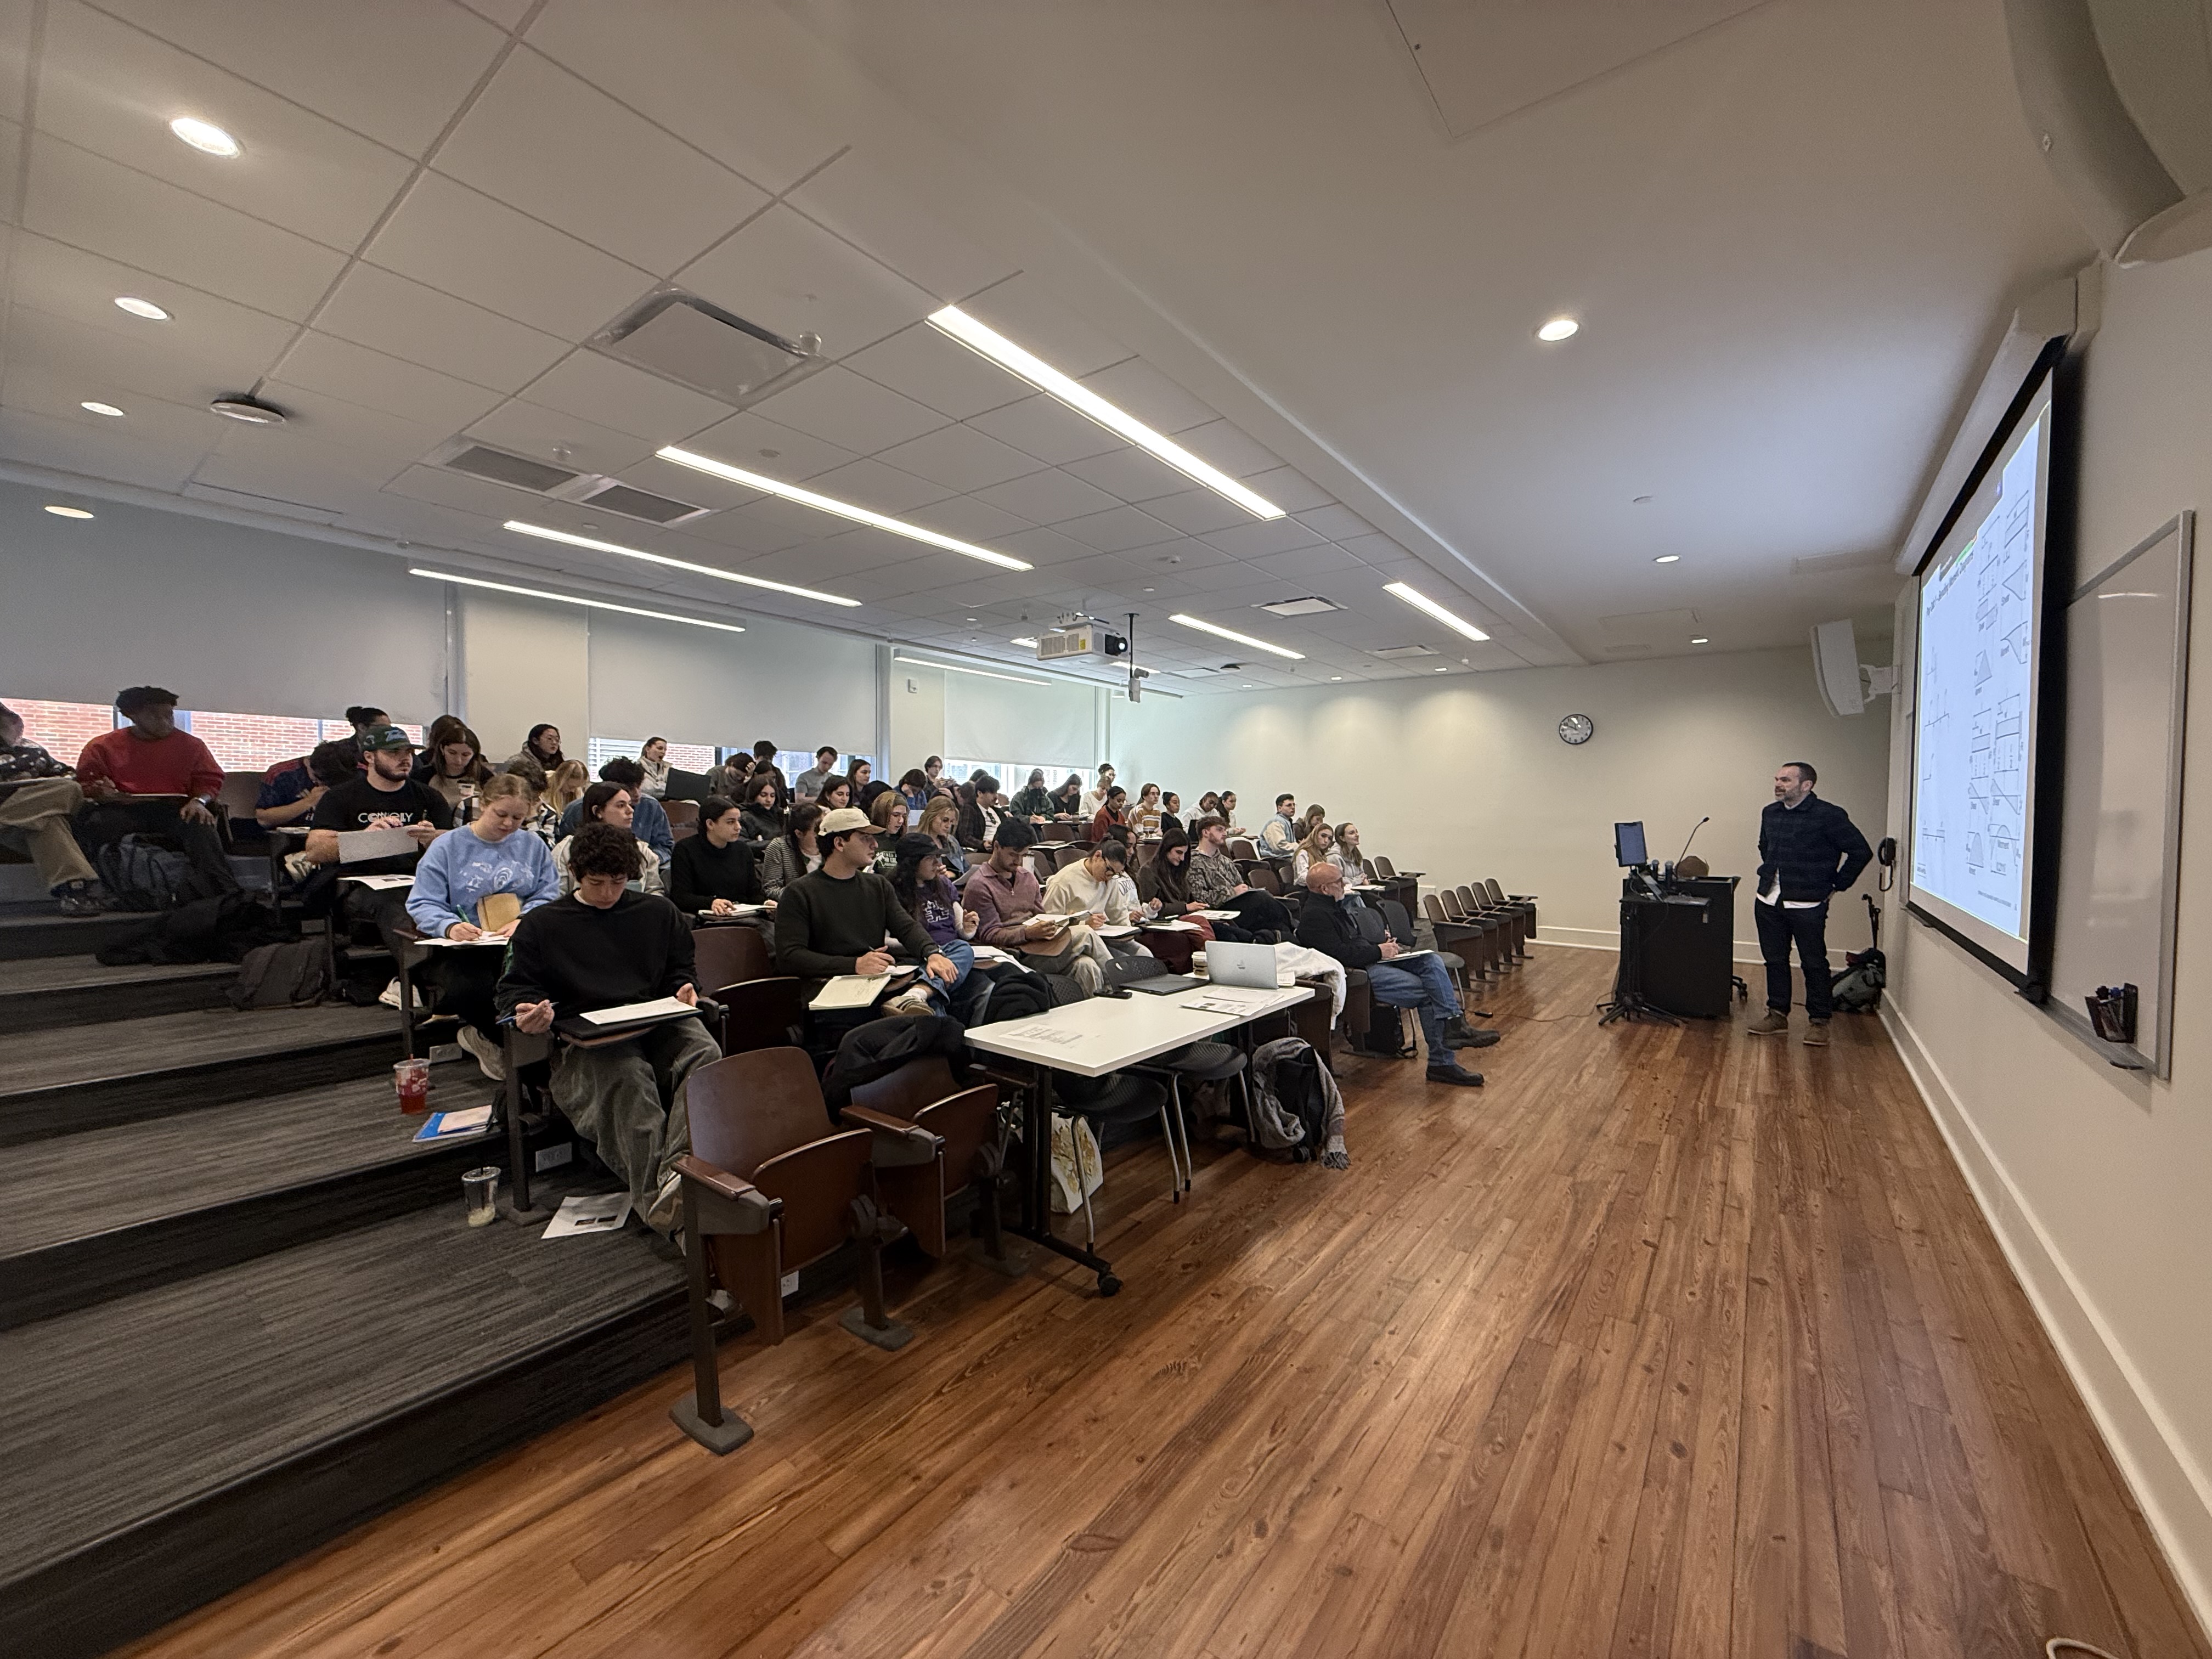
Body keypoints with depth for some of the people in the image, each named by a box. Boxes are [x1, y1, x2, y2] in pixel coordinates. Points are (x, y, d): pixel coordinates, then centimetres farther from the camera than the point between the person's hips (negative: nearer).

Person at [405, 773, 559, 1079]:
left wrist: (524, 921, -14)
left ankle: (485, 1036, -5)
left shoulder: (533, 846, 15)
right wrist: (450, 926, -22)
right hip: (463, 947, -1)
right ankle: (505, 1041, 0)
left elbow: (549, 895, 7)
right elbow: (422, 903, -1)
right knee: (469, 990, -35)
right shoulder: (448, 846, 8)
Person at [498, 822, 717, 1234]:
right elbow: (515, 987, 16)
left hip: (658, 1023, 2)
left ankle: (679, 1171, -52)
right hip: (584, 1041, -2)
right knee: (626, 1075, -39)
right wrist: (526, 1013, -8)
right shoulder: (540, 925, 17)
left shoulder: (658, 911, 22)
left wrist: (683, 990, 5)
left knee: (705, 1055, -34)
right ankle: (656, 1195, -51)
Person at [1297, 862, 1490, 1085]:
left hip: (1373, 961, 10)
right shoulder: (1314, 916, -14)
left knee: (1432, 960, -6)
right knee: (1427, 991, -16)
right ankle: (1442, 1062, -8)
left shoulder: (1334, 906, 19)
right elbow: (1340, 955, -23)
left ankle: (1453, 1023, -16)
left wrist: (1383, 943, 9)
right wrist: (1378, 951, -12)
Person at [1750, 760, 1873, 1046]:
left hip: (1807, 905, -6)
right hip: (1768, 902, 6)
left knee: (1814, 964, 3)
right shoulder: (1770, 813, 10)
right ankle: (1777, 1015, 21)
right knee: (1775, 961, 12)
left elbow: (1861, 851, -6)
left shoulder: (1829, 816, -10)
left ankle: (1818, 1021, 13)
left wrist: (1838, 884, -3)